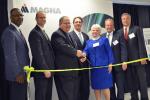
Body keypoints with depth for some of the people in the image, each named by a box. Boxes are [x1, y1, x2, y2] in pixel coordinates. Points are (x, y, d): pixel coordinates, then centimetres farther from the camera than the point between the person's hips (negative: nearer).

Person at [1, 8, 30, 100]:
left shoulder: (18, 31, 14)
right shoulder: (9, 32, -15)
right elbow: (10, 56, -20)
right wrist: (18, 73, -18)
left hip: (23, 73, 9)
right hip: (17, 75, -9)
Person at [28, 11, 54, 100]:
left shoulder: (43, 32, 17)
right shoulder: (34, 33, -13)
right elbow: (38, 54, -19)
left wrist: (50, 68, 13)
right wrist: (45, 69, -20)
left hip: (48, 69, 9)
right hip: (41, 71, -9)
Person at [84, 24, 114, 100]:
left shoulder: (104, 39, 7)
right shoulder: (88, 42, 16)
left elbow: (109, 52, 1)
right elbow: (86, 51, 2)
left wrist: (110, 63, -8)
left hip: (104, 66, -3)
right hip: (94, 67, 3)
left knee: (105, 86, -3)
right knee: (96, 86, 6)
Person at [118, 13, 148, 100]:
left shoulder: (137, 29, 2)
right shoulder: (119, 32, 9)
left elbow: (141, 44, -5)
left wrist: (143, 57, -13)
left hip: (137, 59, -2)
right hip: (127, 60, 2)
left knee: (142, 80, 5)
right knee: (131, 82, 5)